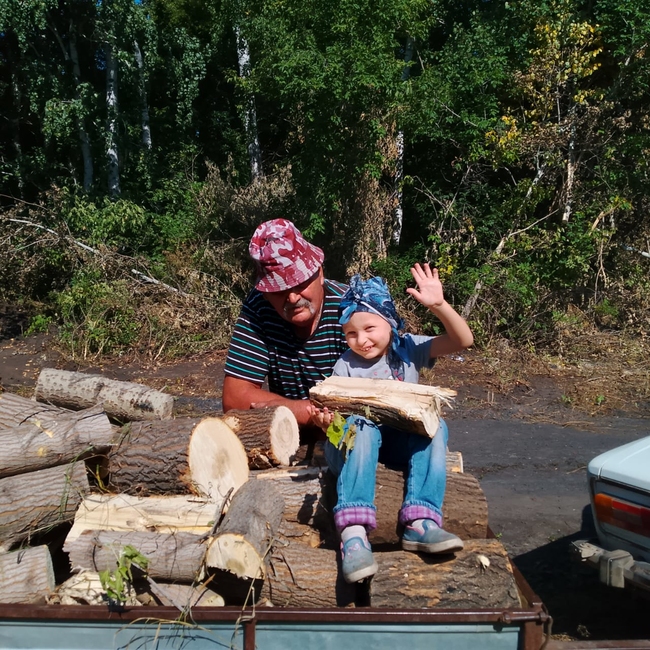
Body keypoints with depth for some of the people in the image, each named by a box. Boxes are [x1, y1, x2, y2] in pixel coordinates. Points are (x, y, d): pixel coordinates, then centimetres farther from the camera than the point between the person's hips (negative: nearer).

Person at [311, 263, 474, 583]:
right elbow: (339, 415, -5)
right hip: (357, 441, -2)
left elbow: (463, 340, -8)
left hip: (401, 443, 2)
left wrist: (439, 305, -22)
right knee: (360, 424, -35)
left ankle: (420, 523, -35)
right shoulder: (345, 366, 1)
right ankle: (353, 531, -46)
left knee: (436, 426, -27)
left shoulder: (408, 349, 2)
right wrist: (327, 421, -29)